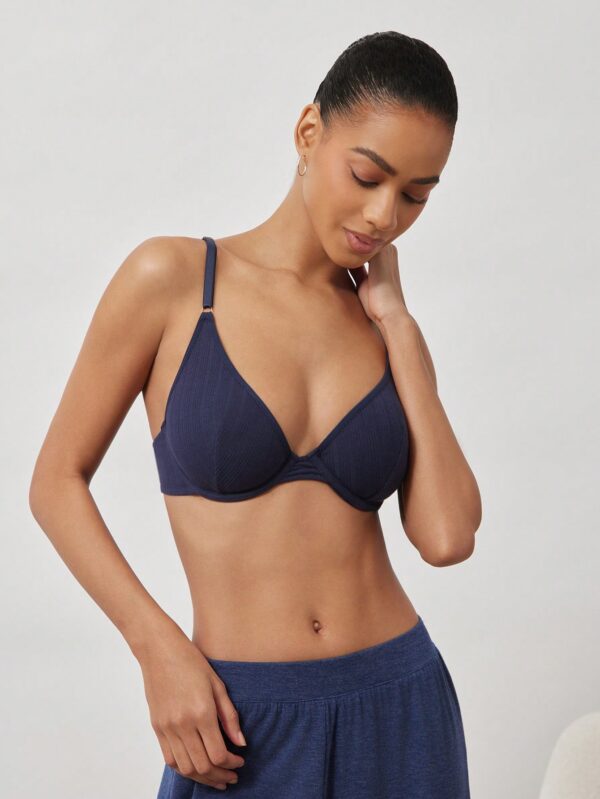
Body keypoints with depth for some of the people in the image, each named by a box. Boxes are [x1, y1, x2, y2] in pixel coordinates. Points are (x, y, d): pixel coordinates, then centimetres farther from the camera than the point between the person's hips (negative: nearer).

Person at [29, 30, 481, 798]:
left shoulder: (383, 325, 4)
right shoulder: (173, 277, -6)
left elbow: (447, 537, -9)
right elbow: (57, 482, -2)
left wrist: (397, 323, -6)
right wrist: (160, 648, -12)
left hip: (399, 707, 3)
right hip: (244, 721, -3)